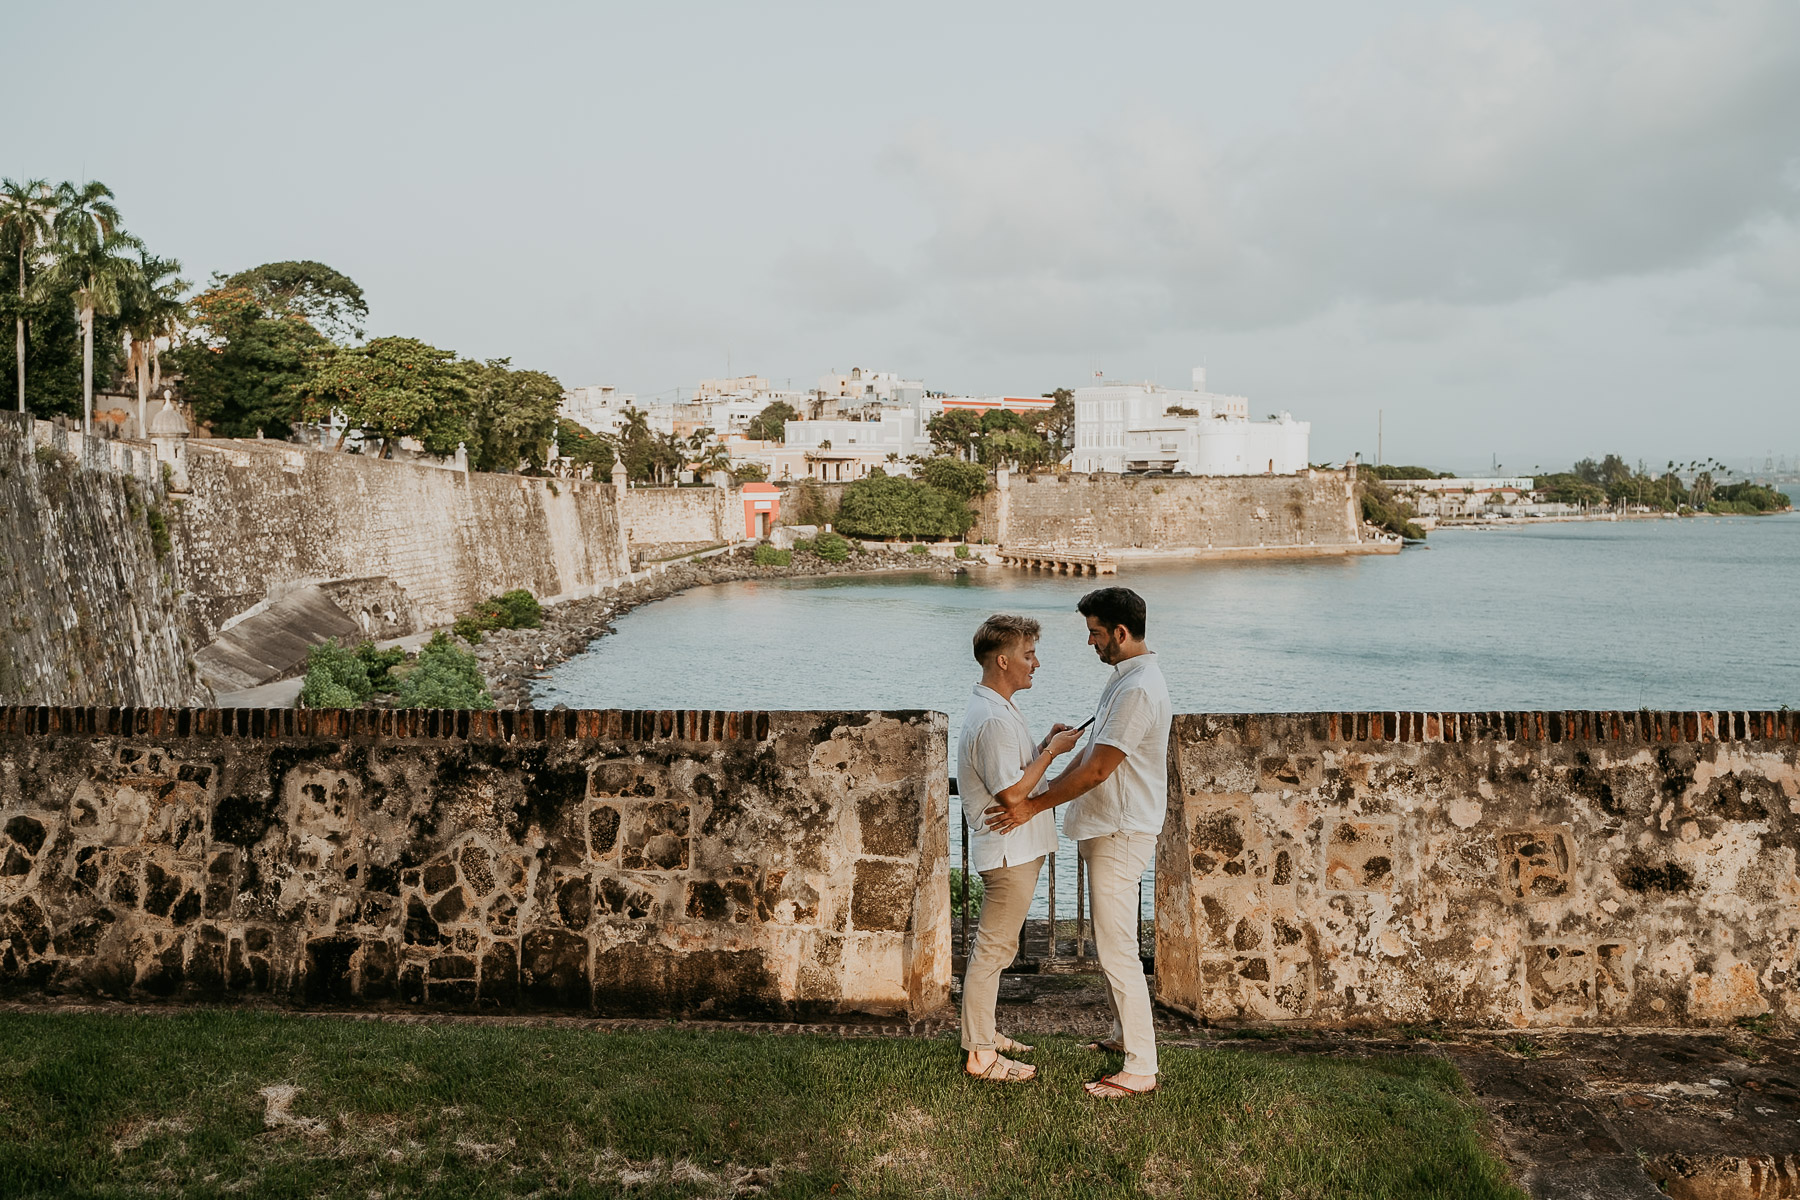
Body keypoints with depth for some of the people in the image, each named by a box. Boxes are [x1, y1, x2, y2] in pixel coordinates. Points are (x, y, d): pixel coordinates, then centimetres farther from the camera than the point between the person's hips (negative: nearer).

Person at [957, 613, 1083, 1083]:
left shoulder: (1000, 710, 12)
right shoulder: (993, 719, -23)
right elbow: (1012, 792, -25)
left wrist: (1044, 745, 8)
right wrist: (1051, 751, -17)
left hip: (1016, 848, 11)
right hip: (1008, 850, -11)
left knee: (994, 946, 19)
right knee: (993, 948, -3)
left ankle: (983, 1032, 31)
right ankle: (979, 1055, 5)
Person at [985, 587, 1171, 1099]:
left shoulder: (1138, 689, -23)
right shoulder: (1126, 677, 12)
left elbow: (1097, 770, -23)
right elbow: (1092, 749, 16)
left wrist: (1034, 806, -16)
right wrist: (1047, 791, 8)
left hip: (1121, 833, -11)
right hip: (1108, 827, 11)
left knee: (1117, 950, -6)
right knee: (1112, 943, 20)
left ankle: (1141, 1068, 1)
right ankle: (1126, 1034, 34)